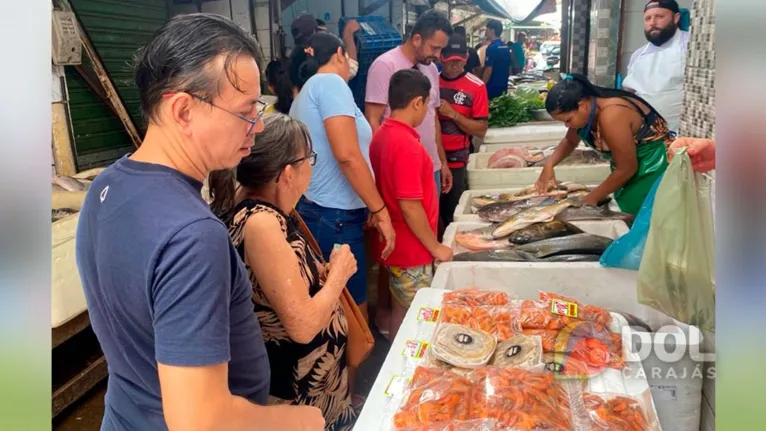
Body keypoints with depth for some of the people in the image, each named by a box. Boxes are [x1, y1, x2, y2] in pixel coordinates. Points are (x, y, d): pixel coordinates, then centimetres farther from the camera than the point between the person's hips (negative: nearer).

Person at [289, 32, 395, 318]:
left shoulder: (304, 94, 19)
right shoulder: (330, 82, -9)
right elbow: (347, 155, -21)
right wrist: (380, 210, -15)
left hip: (314, 212, 10)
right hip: (334, 218, -10)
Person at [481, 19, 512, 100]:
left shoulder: (492, 48, -14)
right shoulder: (506, 47, 11)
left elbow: (488, 70, -17)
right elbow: (509, 69, 16)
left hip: (492, 87, -8)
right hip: (503, 87, 8)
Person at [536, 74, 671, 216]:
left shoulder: (610, 117, -32)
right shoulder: (586, 109, -7)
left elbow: (626, 169, -25)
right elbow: (570, 141, 13)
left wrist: (592, 198, -16)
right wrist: (549, 164, -4)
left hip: (653, 168, -8)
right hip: (633, 168, 8)